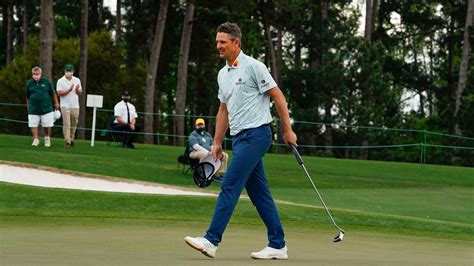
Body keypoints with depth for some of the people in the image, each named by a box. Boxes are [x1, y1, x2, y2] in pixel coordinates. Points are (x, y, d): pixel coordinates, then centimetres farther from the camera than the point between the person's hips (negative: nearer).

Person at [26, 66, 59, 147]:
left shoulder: (46, 81, 1)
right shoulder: (29, 83, 4)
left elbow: (53, 93, 11)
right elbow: (27, 96, 15)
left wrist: (56, 103, 14)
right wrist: (28, 106, 18)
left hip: (46, 108, -1)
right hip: (33, 109, 1)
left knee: (47, 126, 3)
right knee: (34, 125, -4)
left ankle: (47, 138, 25)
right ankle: (35, 139, 7)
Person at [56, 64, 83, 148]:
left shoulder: (77, 80, 11)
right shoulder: (60, 81, -2)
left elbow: (80, 93, 9)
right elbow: (59, 93, -11)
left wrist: (77, 90, -13)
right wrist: (69, 90, -22)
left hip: (75, 106, 4)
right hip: (65, 106, -4)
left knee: (74, 124, 6)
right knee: (66, 124, -11)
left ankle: (71, 140, 17)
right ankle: (67, 141, -13)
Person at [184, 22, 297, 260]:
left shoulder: (253, 66, -9)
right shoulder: (222, 74, 16)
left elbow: (277, 96, -7)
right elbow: (224, 110, 23)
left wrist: (287, 130, -8)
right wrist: (217, 143, 20)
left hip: (255, 135, -8)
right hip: (239, 138, 8)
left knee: (229, 187, -13)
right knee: (259, 193, 7)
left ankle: (211, 240, -15)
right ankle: (277, 246, 11)